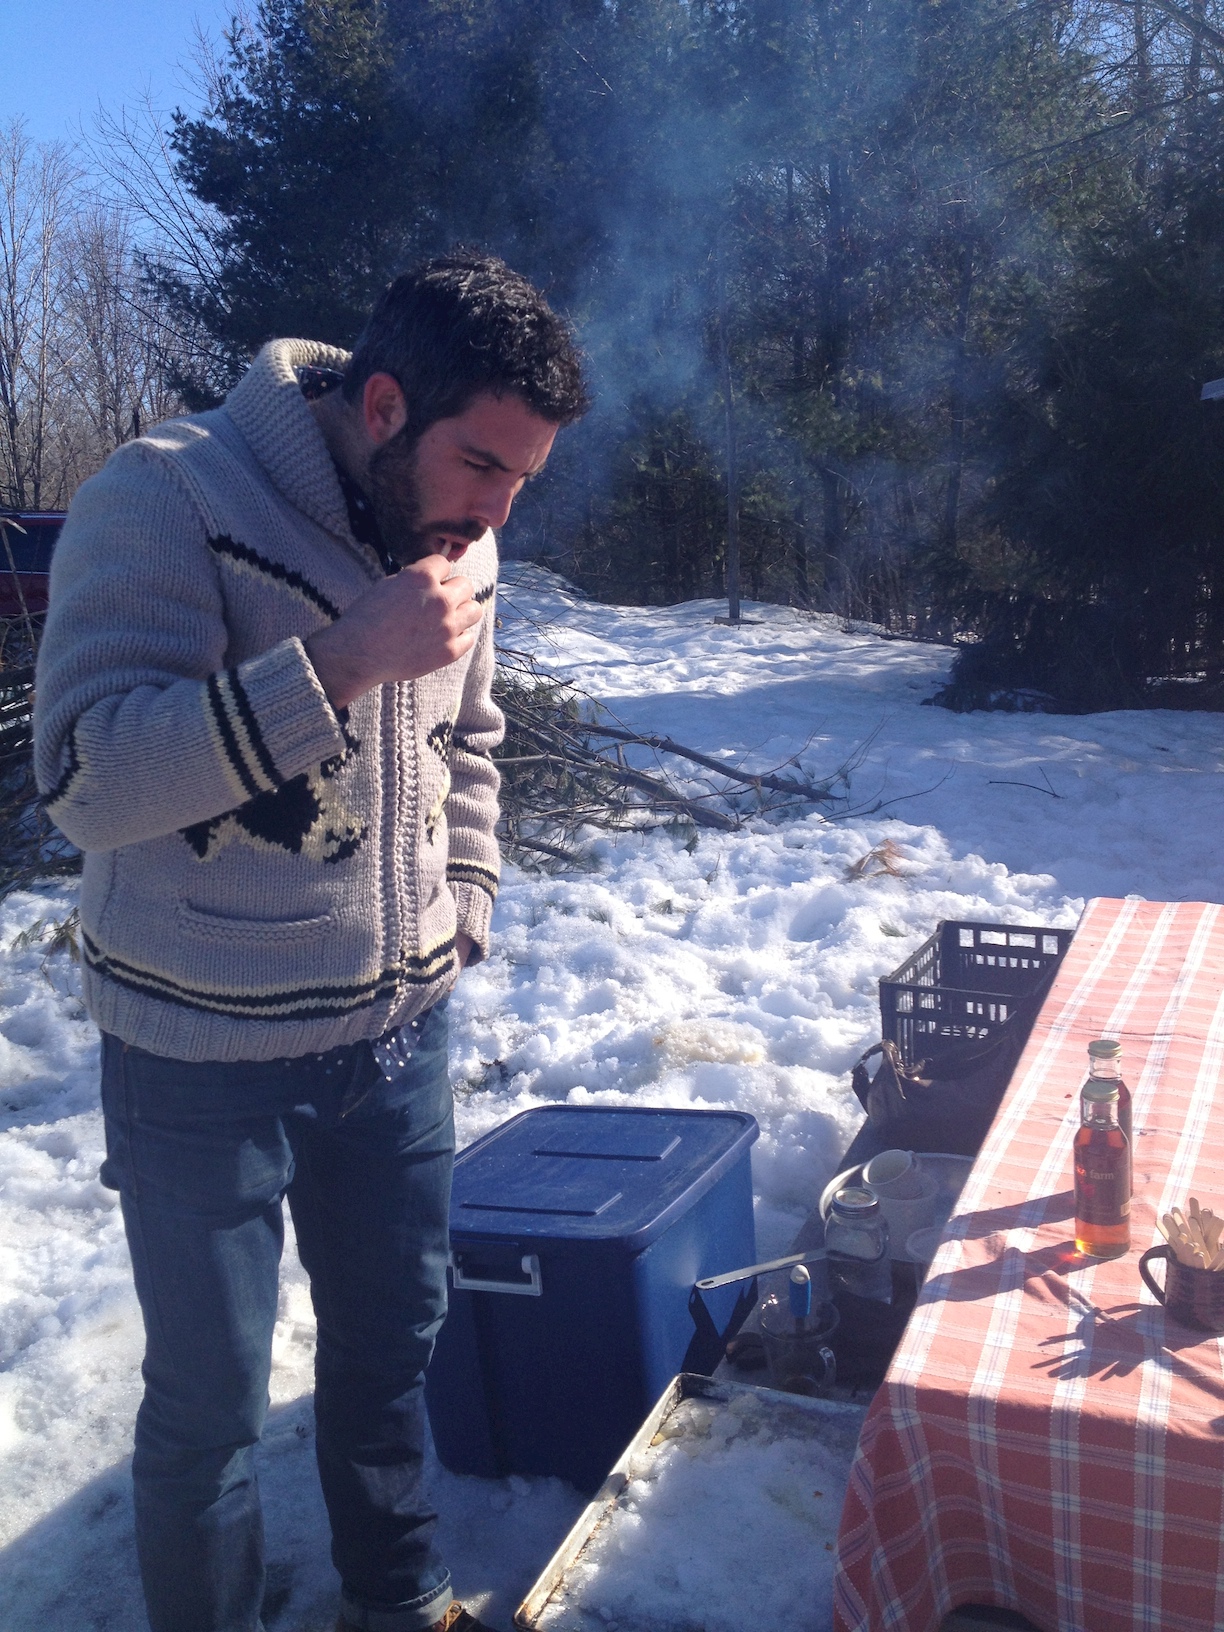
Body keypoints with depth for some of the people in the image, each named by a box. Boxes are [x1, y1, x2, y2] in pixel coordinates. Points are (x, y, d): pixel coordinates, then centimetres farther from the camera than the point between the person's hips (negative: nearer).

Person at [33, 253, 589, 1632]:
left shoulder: (454, 532, 2)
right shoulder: (165, 499, -17)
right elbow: (87, 777, -26)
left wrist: (462, 911, 9)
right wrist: (342, 661, -31)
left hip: (398, 1028, 6)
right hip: (205, 1058, -5)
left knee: (392, 1338, 20)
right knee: (211, 1399, 10)